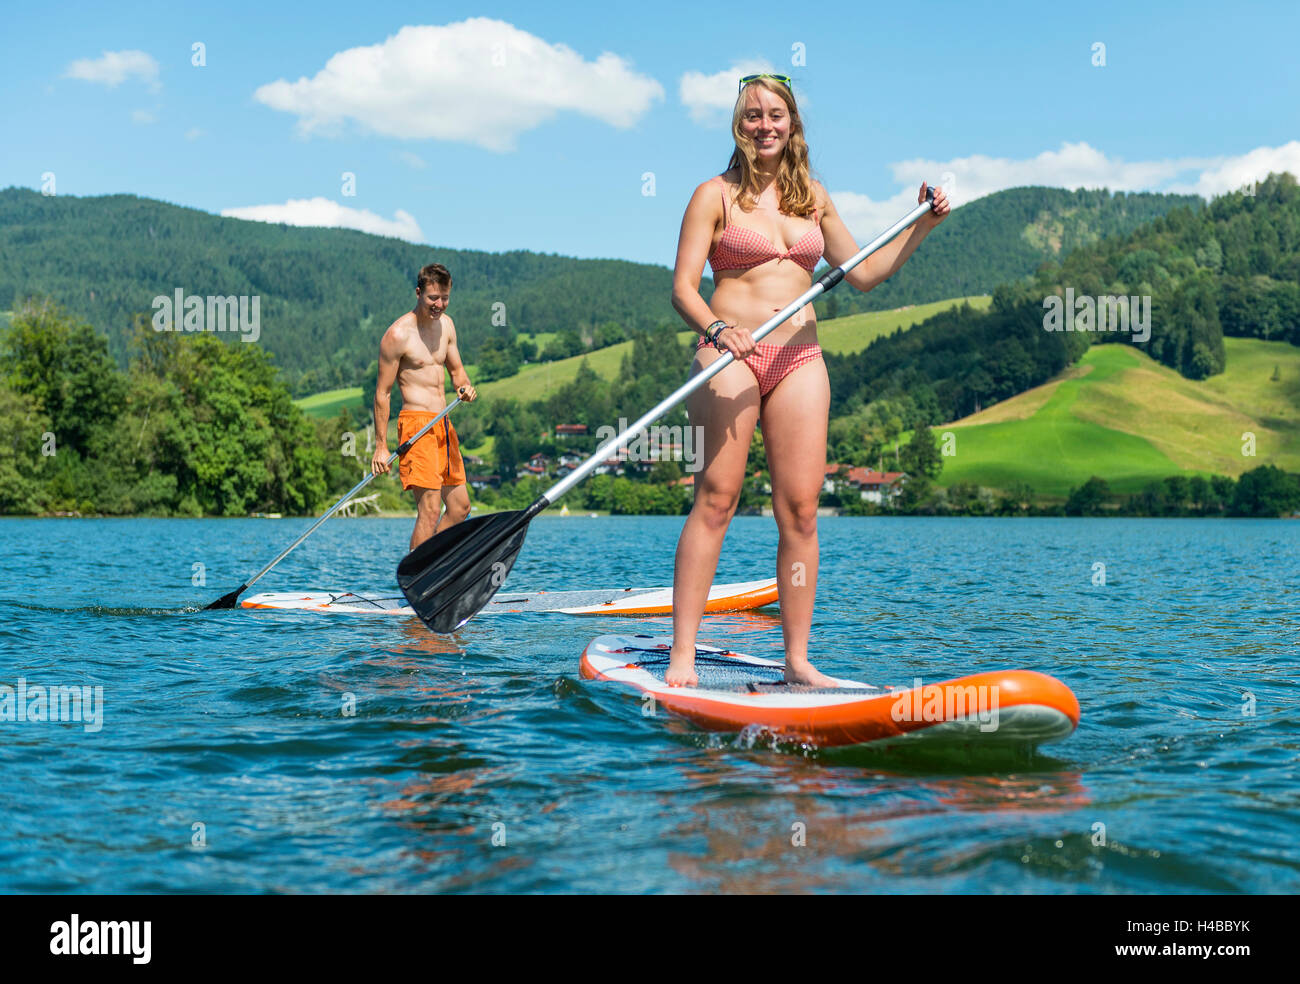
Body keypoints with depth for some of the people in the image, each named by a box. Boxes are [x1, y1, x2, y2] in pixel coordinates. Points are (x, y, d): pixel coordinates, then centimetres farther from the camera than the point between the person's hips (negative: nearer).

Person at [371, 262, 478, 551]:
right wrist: (381, 446, -11)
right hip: (417, 421, -8)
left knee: (460, 507, 12)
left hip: (444, 424, 8)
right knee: (429, 511, -15)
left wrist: (465, 387, -2)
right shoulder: (398, 334, -11)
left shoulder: (446, 324, 11)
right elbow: (382, 393, -9)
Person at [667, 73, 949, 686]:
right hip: (730, 356, -4)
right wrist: (717, 329, -21)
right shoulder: (715, 195, 4)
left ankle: (797, 660, 4)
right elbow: (682, 288, -3)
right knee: (715, 500, -11)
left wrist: (921, 227, 12)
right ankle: (682, 655, -8)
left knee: (800, 510, -2)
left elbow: (864, 273, 21)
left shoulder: (813, 197, 17)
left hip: (799, 361, 4)